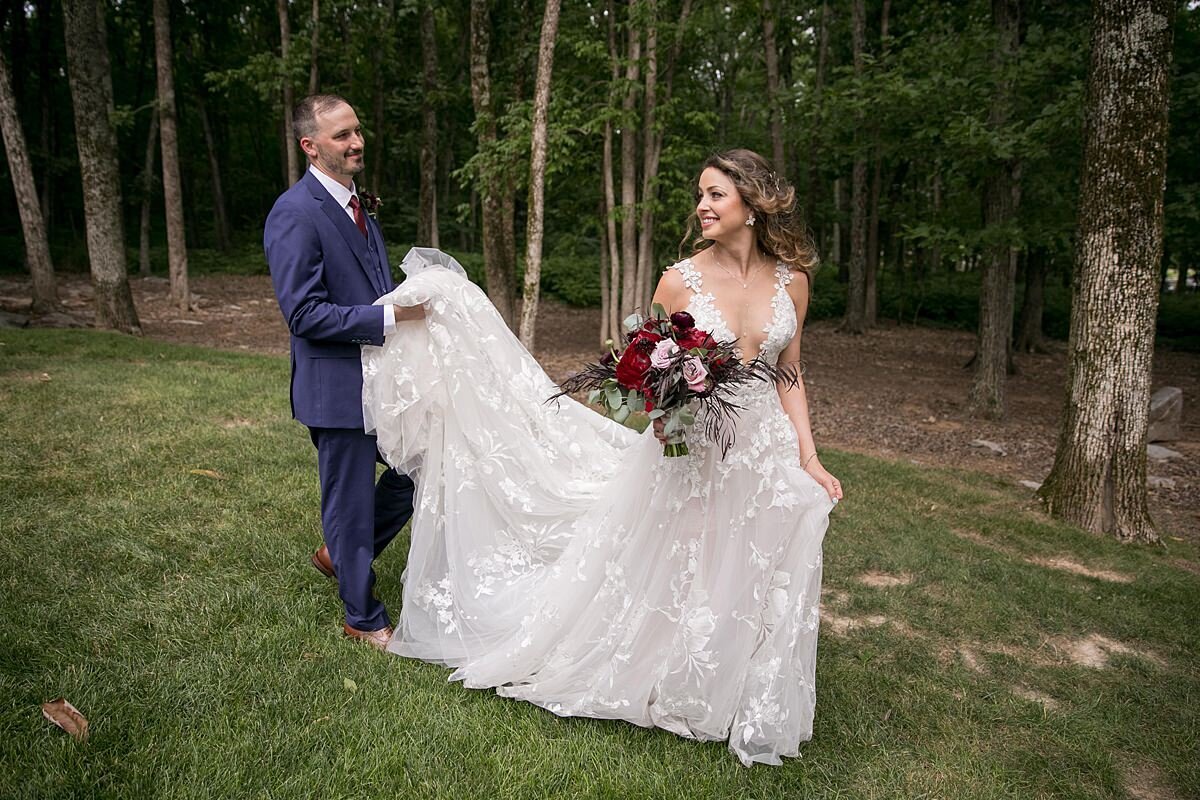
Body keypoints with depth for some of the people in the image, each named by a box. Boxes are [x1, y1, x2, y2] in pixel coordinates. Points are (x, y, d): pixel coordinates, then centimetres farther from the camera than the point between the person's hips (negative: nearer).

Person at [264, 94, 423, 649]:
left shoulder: (353, 203, 13)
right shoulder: (295, 215, -16)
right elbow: (304, 313, -21)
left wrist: (412, 303, 4)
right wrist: (389, 317, -23)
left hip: (382, 376, 9)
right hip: (336, 384, -9)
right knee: (351, 500, 6)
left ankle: (340, 553, 38)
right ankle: (364, 619, 25)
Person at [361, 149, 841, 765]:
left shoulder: (791, 280, -1)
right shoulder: (680, 280, -10)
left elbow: (788, 377, 6)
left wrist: (808, 459, 0)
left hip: (766, 455, 3)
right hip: (690, 454, -3)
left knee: (752, 589, 13)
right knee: (672, 579, 10)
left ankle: (741, 709, 39)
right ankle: (668, 688, 39)